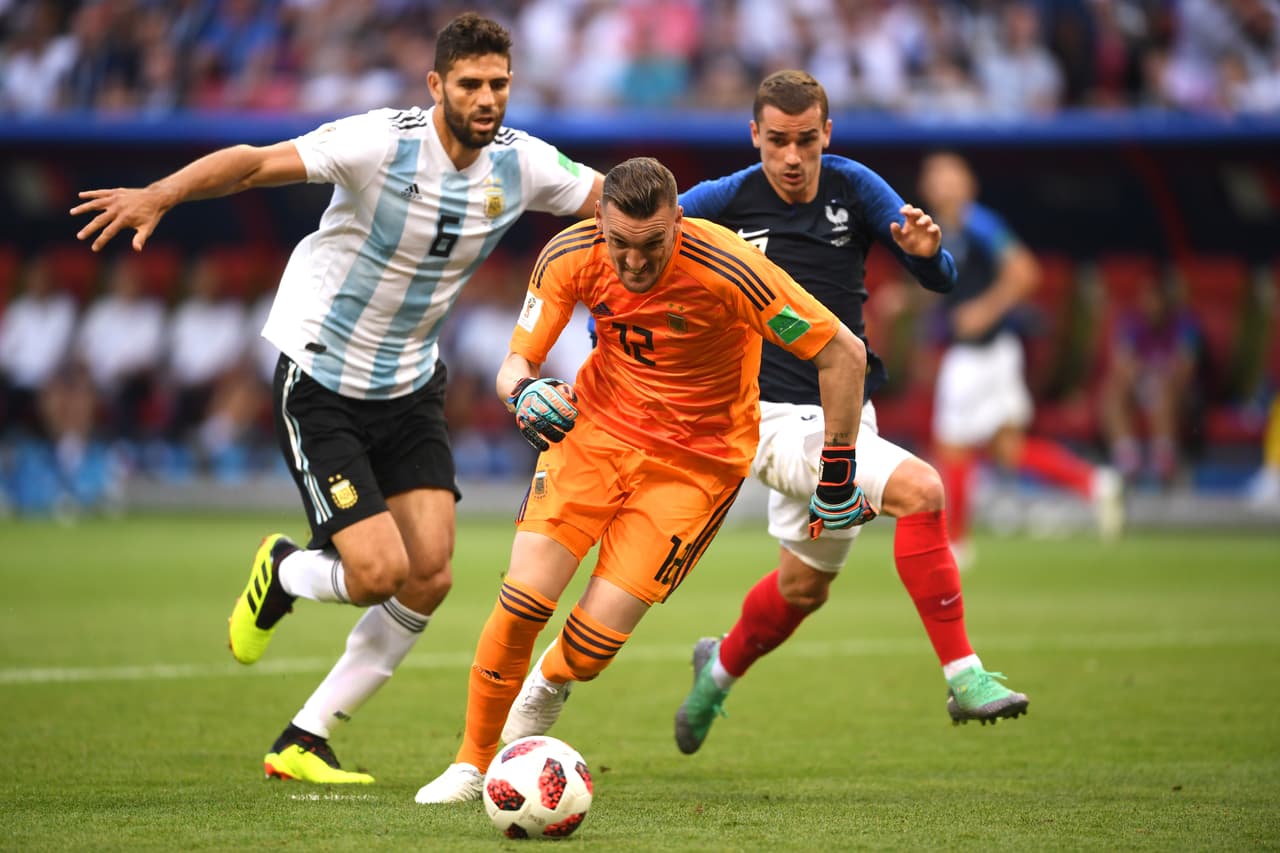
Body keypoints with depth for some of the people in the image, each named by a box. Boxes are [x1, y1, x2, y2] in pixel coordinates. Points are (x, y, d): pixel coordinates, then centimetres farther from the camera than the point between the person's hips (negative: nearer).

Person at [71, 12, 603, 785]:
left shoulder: (521, 163, -6)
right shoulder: (383, 142, -23)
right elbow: (258, 162, -31)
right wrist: (160, 194, -46)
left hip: (411, 388, 6)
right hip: (321, 383, -6)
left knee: (430, 579, -4)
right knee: (379, 571, -15)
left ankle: (304, 742, 10)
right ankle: (282, 573, 22)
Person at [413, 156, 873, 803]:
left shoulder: (727, 270, -28)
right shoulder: (570, 256, -15)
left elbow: (844, 354, -19)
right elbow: (515, 363, -4)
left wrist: (838, 476, -12)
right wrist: (525, 392, -30)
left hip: (697, 459, -3)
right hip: (597, 427, 3)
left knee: (594, 640, -11)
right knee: (523, 600, -15)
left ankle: (550, 686, 28)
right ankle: (472, 763, 7)